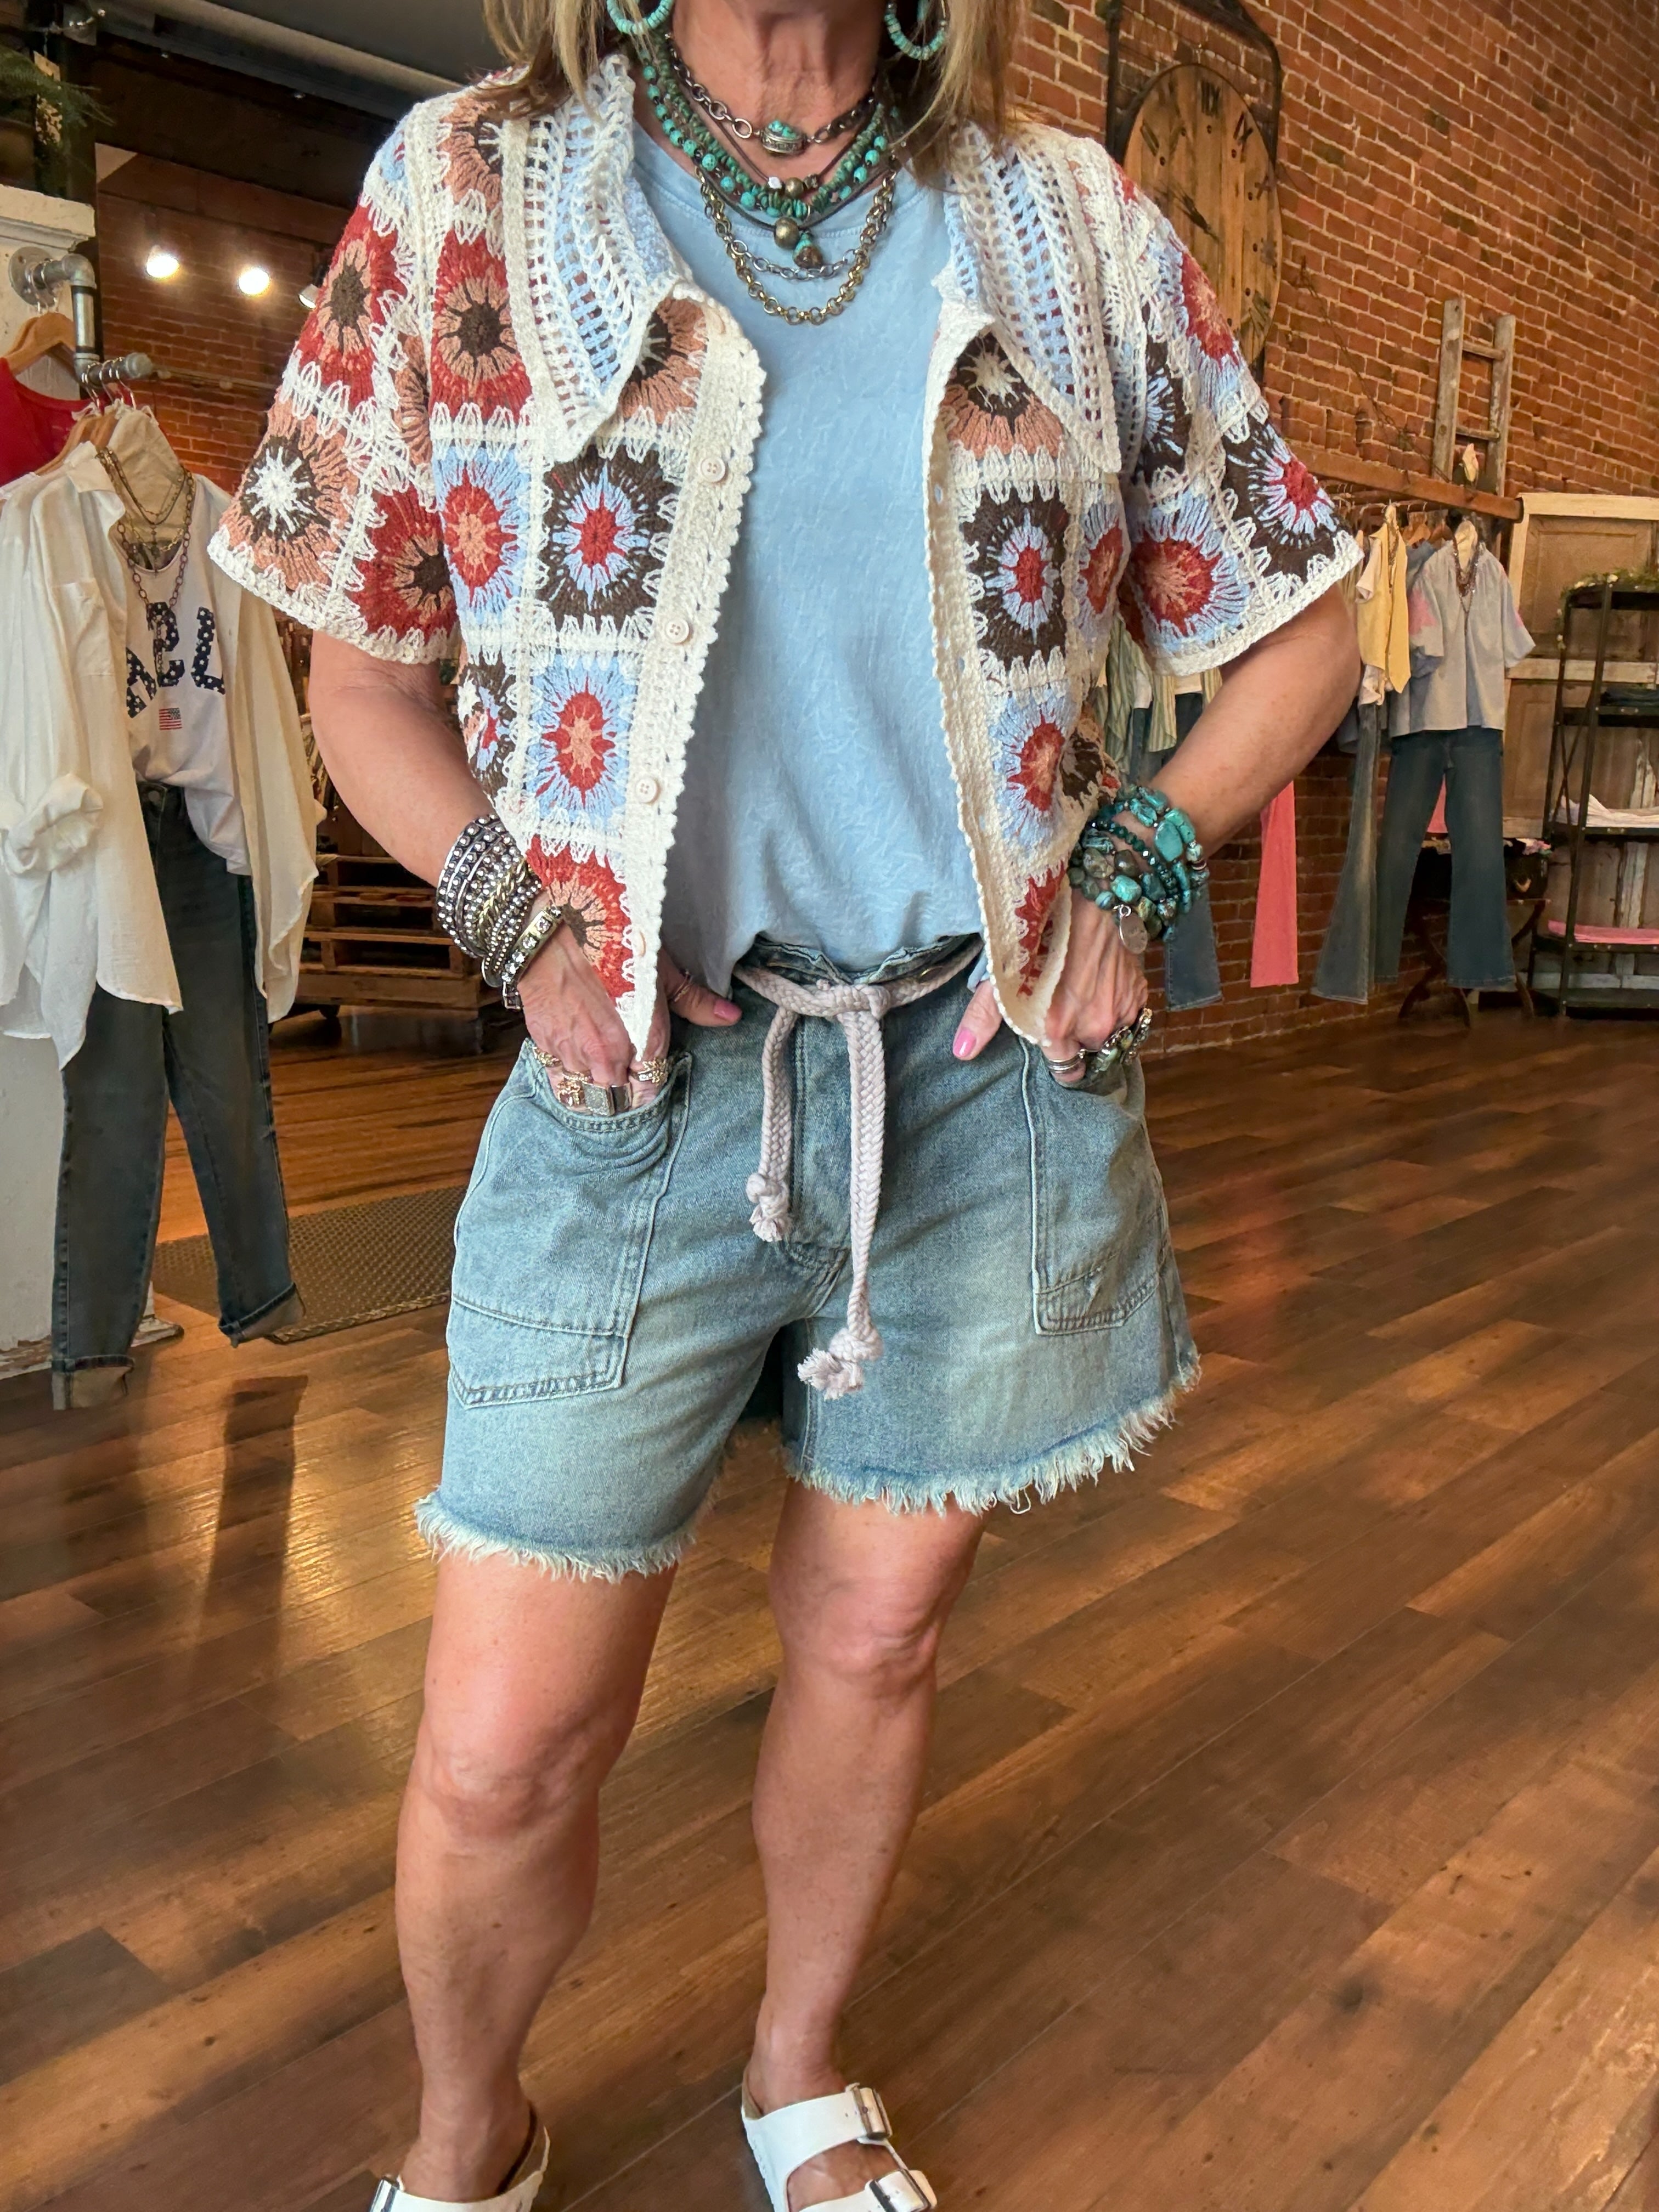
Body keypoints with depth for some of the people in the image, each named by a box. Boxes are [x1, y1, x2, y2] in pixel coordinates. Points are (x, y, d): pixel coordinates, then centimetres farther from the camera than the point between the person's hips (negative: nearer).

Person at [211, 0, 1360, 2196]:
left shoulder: (1081, 227, 6)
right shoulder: (467, 195, 4)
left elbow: (1299, 628, 13)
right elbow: (363, 669, 8)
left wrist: (1132, 864, -3)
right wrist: (522, 921, -8)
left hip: (993, 1083, 2)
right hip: (645, 1085, -1)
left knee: (872, 1646, 15)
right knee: (502, 1754, 2)